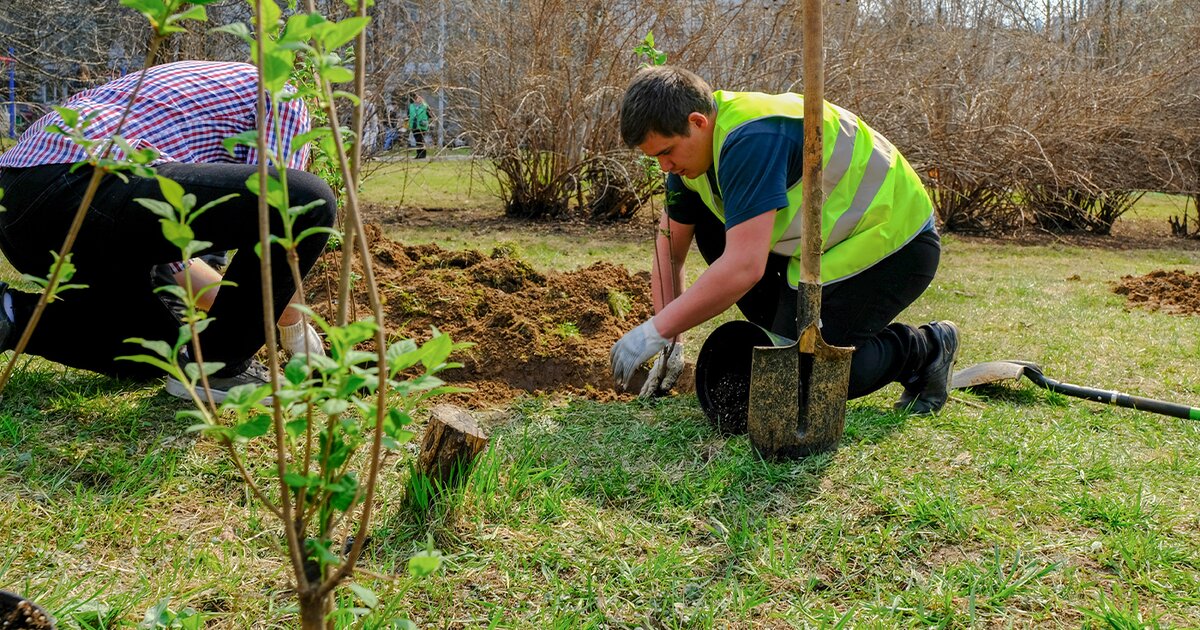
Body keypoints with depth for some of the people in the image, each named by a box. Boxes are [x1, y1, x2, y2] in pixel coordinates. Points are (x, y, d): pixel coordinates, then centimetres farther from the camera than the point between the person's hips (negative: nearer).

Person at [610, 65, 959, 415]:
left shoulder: (751, 140, -30)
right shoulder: (694, 146, -1)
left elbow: (744, 268, -37)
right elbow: (669, 251, 6)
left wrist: (656, 331, -30)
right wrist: (669, 345, 2)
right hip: (827, 238, 9)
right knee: (710, 225, 1)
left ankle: (926, 347, 6)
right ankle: (787, 333, 8)